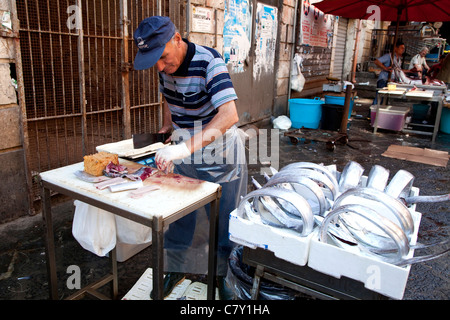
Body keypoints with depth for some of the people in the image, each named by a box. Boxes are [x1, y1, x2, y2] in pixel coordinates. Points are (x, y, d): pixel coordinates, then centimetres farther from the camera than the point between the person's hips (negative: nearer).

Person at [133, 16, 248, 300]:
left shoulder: (209, 62, -26)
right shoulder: (166, 64, -5)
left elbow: (229, 115, -38)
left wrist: (184, 148, -45)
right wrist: (167, 127, 2)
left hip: (221, 157, -5)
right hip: (184, 153, 6)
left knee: (225, 222, 8)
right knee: (178, 216, 14)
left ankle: (223, 275, 31)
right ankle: (176, 269, 35)